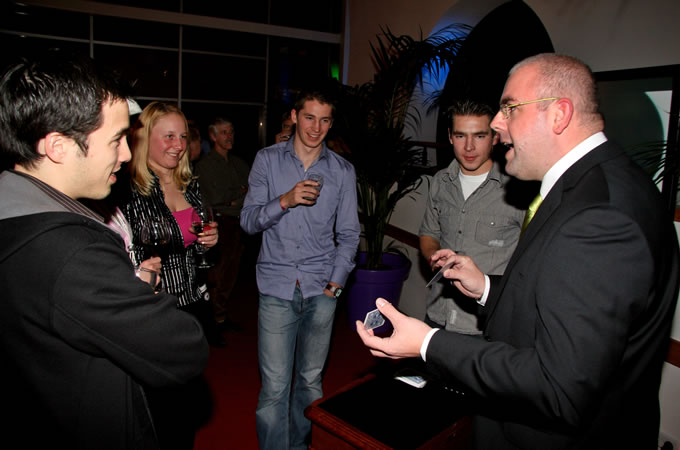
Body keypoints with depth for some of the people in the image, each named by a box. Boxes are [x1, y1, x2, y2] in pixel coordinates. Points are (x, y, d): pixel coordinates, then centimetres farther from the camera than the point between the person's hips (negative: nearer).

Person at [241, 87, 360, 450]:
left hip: (321, 289, 2)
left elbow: (348, 235, 9)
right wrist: (284, 201, -16)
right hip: (277, 287, -1)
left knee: (310, 380, 13)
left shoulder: (343, 171, 7)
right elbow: (248, 221, 0)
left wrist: (336, 282, -1)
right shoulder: (267, 160, 4)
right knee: (274, 386, -2)